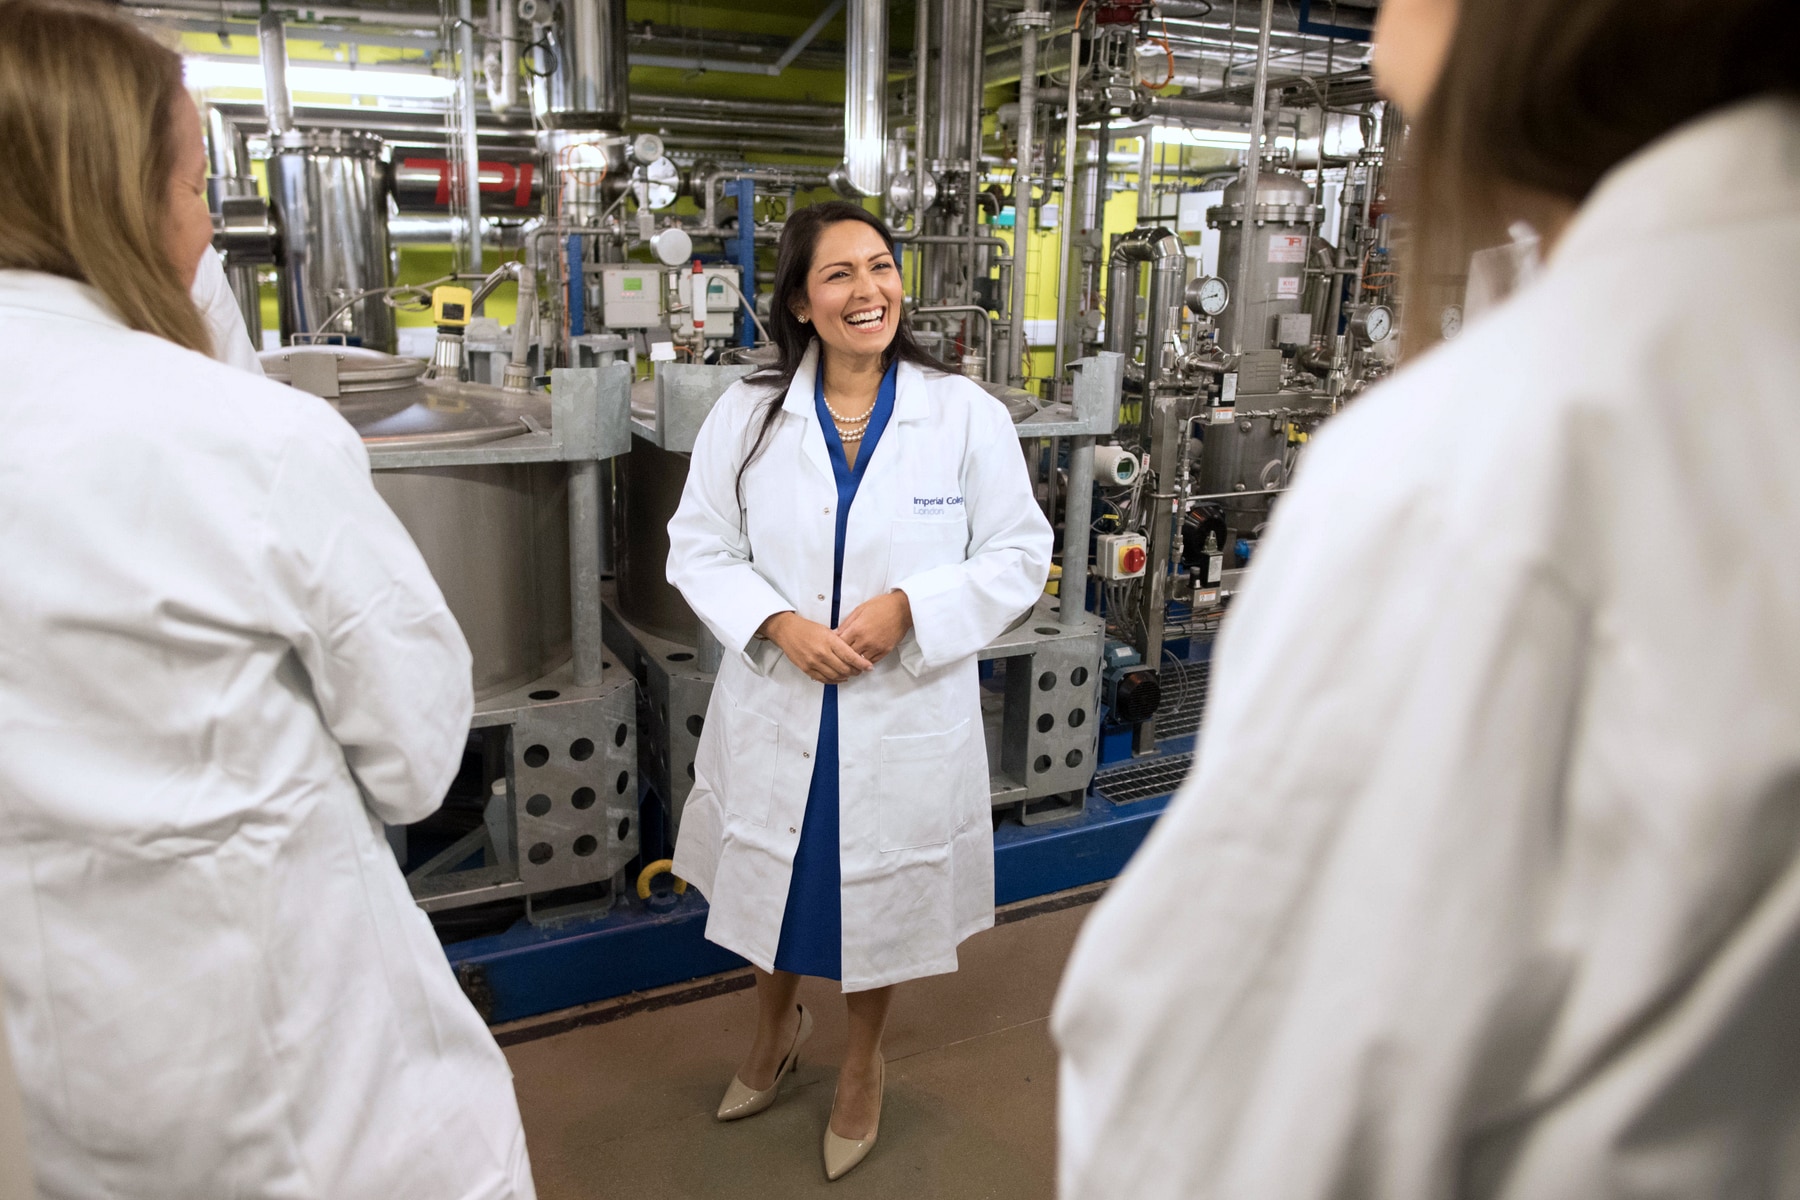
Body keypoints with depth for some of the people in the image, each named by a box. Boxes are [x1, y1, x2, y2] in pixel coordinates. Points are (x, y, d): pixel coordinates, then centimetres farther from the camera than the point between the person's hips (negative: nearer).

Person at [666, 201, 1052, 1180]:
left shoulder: (967, 417, -8)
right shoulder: (747, 414, -4)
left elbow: (1019, 556, -5)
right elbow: (699, 546, -1)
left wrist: (908, 606, -20)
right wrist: (779, 622, -18)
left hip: (904, 713, -1)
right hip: (775, 708, 2)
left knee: (883, 895, 17)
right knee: (771, 880, 21)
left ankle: (861, 1064, 47)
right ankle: (777, 1027, 54)